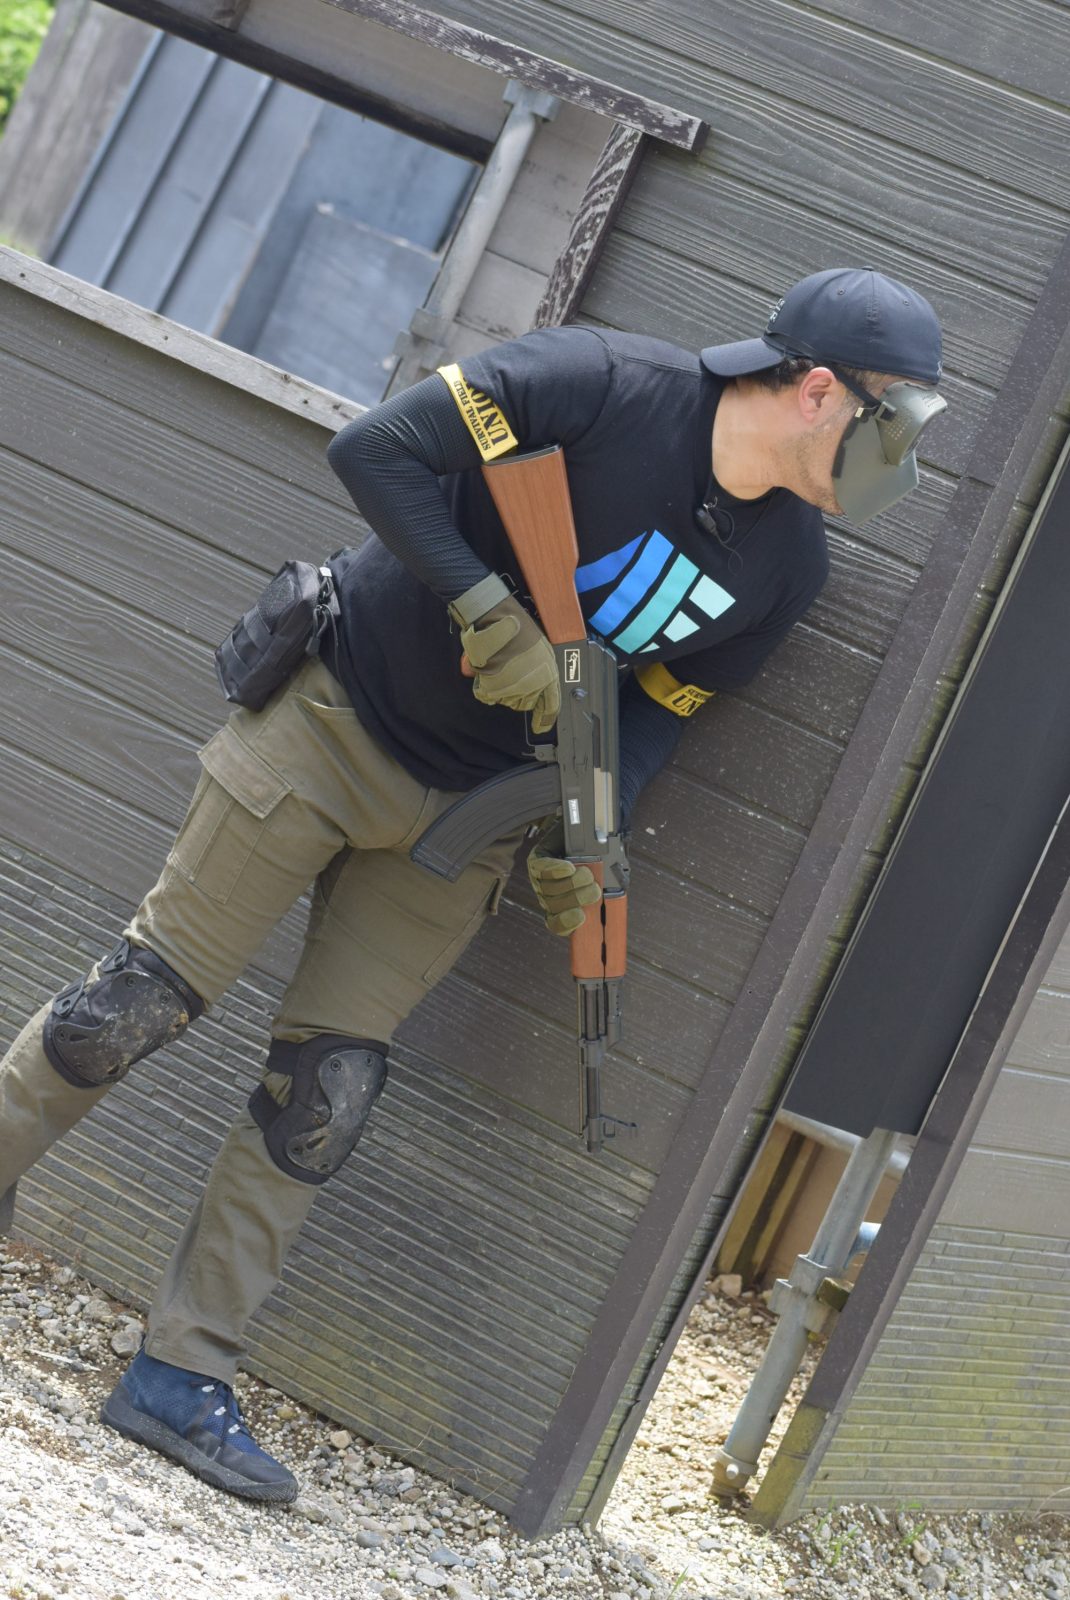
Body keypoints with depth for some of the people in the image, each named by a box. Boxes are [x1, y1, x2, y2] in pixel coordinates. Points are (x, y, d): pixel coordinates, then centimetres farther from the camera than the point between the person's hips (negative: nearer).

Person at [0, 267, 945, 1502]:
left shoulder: (786, 564, -2)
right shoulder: (603, 384, -20)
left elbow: (660, 702, 6)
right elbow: (374, 448, -21)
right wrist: (490, 611, -28)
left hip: (459, 815, 5)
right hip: (335, 716, -4)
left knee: (322, 1097, 2)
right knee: (143, 999, -3)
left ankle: (181, 1379, 11)